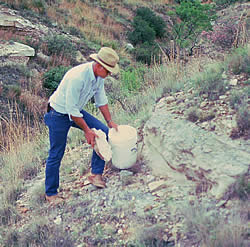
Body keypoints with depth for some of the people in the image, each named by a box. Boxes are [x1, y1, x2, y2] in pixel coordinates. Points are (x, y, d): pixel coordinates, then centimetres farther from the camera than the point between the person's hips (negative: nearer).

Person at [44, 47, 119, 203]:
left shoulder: (99, 75, -8)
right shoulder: (78, 77, -34)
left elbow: (101, 100, 8)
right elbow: (71, 109, -29)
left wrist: (110, 121, 5)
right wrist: (87, 130, -22)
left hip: (76, 111, 8)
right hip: (59, 115, -8)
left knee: (104, 133, -4)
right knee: (56, 155, 0)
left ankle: (96, 174, 5)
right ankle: (51, 193, 17)